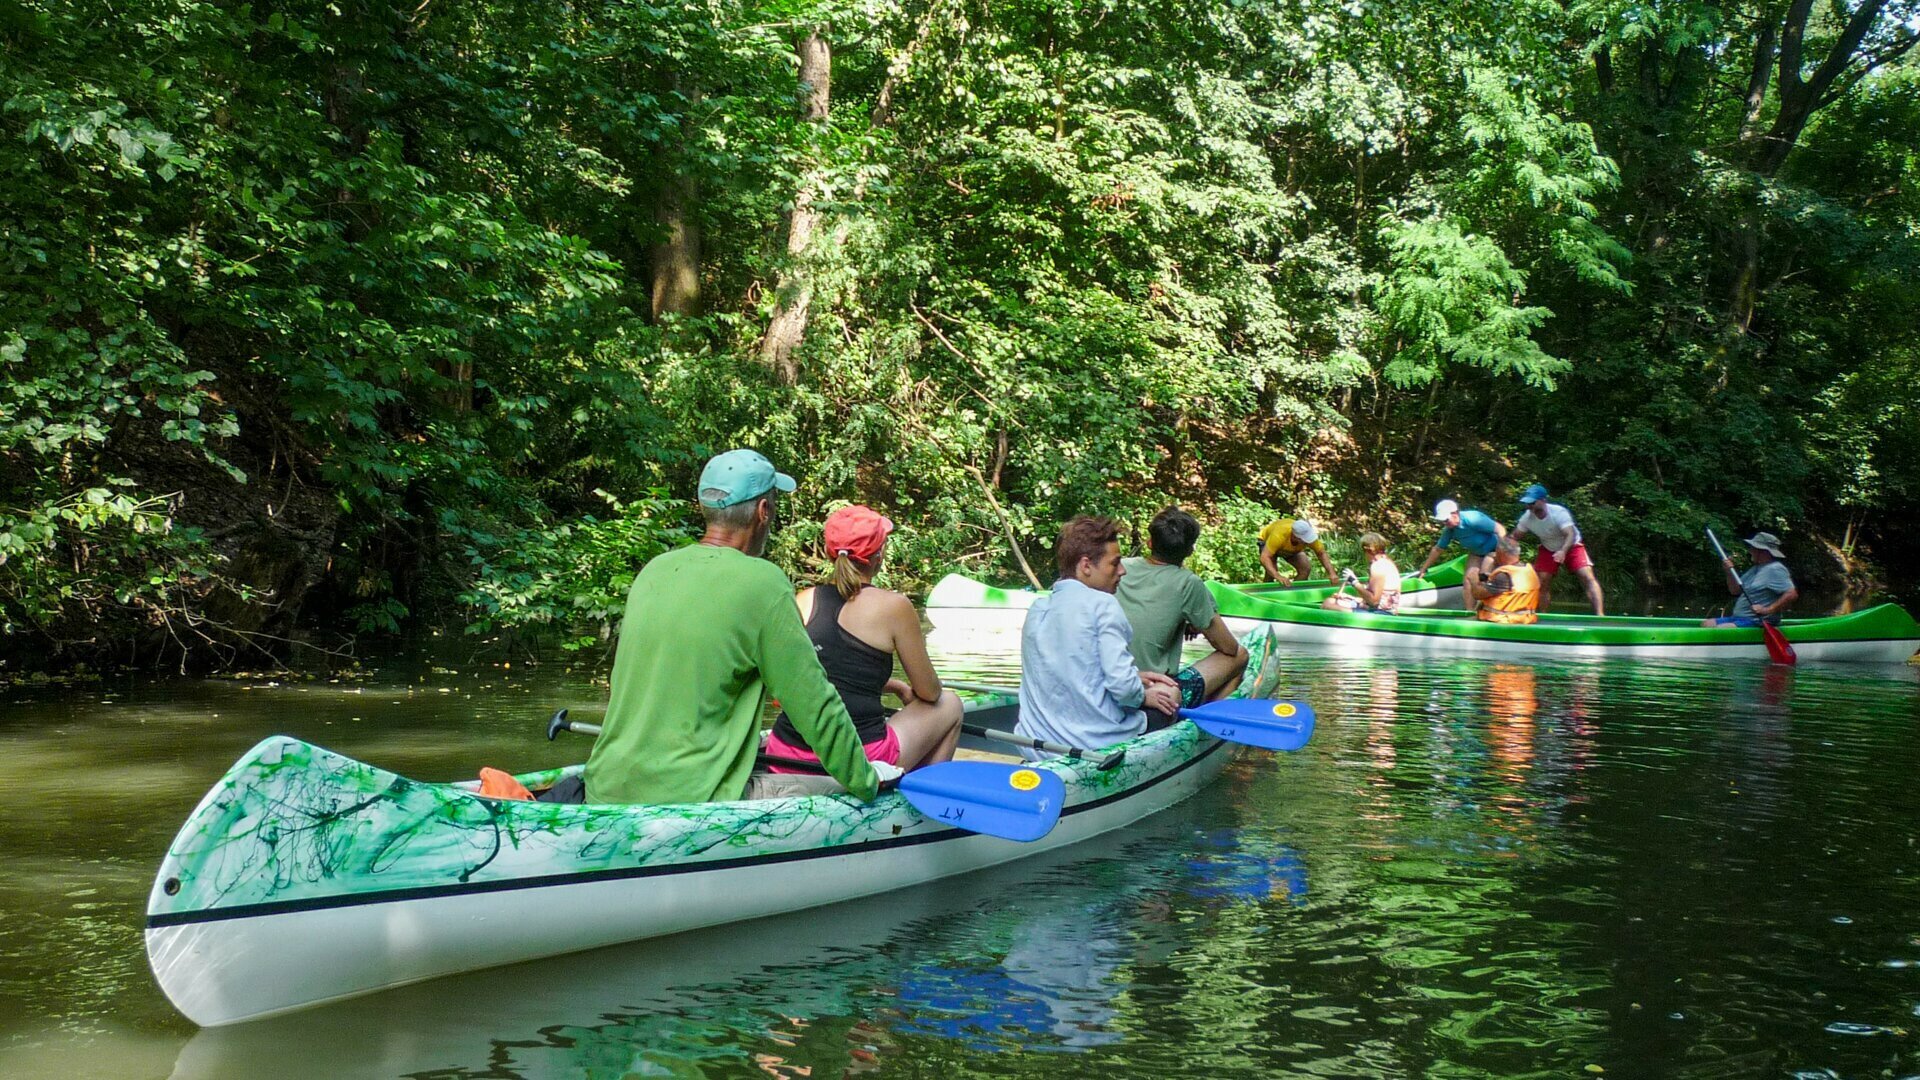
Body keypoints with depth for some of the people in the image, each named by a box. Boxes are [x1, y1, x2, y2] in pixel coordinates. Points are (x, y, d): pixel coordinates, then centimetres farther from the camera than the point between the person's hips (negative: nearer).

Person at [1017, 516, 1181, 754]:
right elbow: (1122, 685, -19)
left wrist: (1133, 676, 17)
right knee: (1169, 693, 18)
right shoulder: (1102, 605, -12)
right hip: (1098, 741, -6)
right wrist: (1144, 696, 3)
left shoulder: (1037, 608, 10)